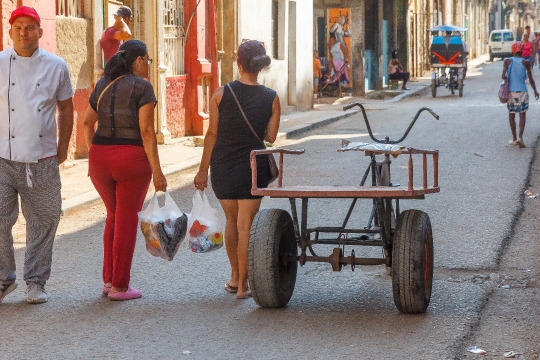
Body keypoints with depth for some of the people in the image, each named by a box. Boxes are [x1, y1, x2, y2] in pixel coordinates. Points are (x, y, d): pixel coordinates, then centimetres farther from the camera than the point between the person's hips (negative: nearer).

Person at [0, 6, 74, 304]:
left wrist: (62, 148, 10)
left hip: (42, 161, 1)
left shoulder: (56, 66, 5)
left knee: (43, 223, 6)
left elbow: (65, 108, 14)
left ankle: (35, 282, 20)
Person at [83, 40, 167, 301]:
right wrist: (156, 171, -11)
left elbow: (87, 123, 17)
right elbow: (146, 131, -13)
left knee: (113, 216, 22)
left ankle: (108, 279, 23)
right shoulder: (141, 86, -8)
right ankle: (119, 286, 9)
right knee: (127, 221, 5)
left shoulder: (103, 84, 12)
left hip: (100, 158, 6)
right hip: (131, 159, -6)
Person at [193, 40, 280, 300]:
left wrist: (203, 170, 3)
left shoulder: (221, 94, -6)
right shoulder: (271, 98, -5)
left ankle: (234, 277, 27)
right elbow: (270, 137, -1)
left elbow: (212, 134, -4)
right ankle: (242, 285, 6)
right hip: (254, 166, -1)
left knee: (231, 220, 19)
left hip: (223, 166, 1)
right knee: (245, 225, 4)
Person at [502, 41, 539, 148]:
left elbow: (503, 76, -13)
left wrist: (506, 79, 9)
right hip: (522, 91, -1)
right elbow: (531, 79, 1)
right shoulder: (526, 63, -3)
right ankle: (520, 136, -17)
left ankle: (514, 138, 17)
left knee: (511, 115, 14)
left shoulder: (507, 61, -2)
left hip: (511, 91, 1)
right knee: (522, 115, 2)